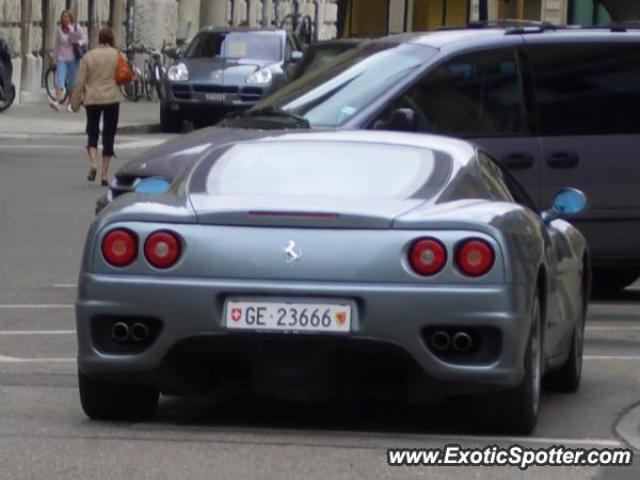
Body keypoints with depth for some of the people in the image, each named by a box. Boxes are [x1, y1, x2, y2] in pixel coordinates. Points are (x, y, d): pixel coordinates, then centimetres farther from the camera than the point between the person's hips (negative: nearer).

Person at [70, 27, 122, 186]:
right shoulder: (116, 55, -3)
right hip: (112, 99, 0)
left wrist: (75, 101, 4)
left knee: (92, 133, 13)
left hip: (92, 99, 0)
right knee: (109, 136, 7)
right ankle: (105, 174, 6)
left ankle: (93, 163, -11)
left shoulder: (88, 56, -2)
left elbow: (80, 82, -3)